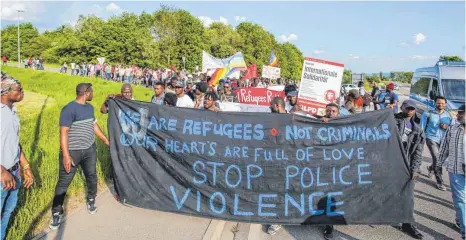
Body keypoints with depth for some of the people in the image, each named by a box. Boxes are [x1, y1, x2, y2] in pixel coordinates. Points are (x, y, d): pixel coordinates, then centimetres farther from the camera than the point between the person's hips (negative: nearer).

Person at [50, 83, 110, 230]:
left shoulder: (90, 107, 9)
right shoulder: (69, 109, -17)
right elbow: (63, 132, -20)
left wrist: (106, 140, 23)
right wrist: (66, 155, -24)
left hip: (89, 149, 7)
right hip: (72, 151, -7)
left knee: (91, 176, 16)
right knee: (64, 182, 1)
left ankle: (91, 200, 38)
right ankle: (56, 213, 14)